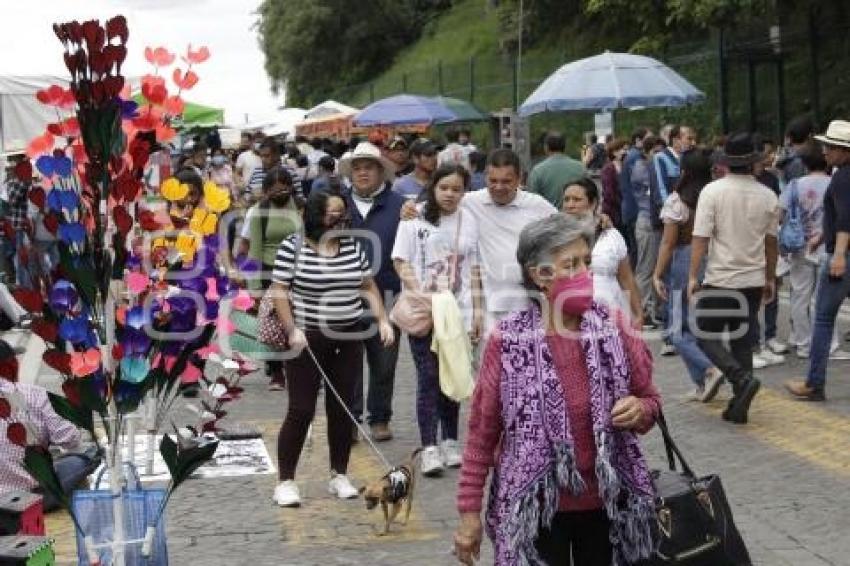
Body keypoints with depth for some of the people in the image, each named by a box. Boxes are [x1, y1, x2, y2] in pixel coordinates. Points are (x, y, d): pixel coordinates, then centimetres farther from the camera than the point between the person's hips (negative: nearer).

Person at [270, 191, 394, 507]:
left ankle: (339, 476, 21)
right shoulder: (292, 248, -7)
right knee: (301, 410, -4)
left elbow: (368, 287, 14)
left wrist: (382, 319, 4)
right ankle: (286, 481, 6)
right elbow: (279, 291, -7)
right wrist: (292, 330, -16)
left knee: (342, 409, 9)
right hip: (308, 339, -5)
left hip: (348, 339, 5)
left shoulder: (353, 247, 7)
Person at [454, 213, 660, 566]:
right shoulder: (508, 342, -10)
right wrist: (469, 512, -2)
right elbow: (482, 431, -3)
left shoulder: (615, 328, -4)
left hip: (607, 501, 3)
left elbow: (650, 400, 9)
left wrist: (641, 411, -14)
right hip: (535, 507, -2)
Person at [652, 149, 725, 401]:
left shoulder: (677, 200, -10)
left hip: (685, 262, -5)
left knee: (680, 332, 4)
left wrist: (658, 274, -4)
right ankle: (702, 386, 17)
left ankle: (711, 369, -16)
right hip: (714, 265, 5)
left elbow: (668, 241, -9)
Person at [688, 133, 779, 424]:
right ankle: (738, 407, 13)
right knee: (742, 340, 13)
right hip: (754, 280, 4)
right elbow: (771, 242, 11)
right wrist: (770, 279, 21)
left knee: (707, 337, 7)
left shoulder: (713, 191, -11)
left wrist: (693, 276, -8)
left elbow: (700, 237, -14)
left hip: (720, 280, -4)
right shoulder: (768, 196, 1)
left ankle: (742, 378, -15)